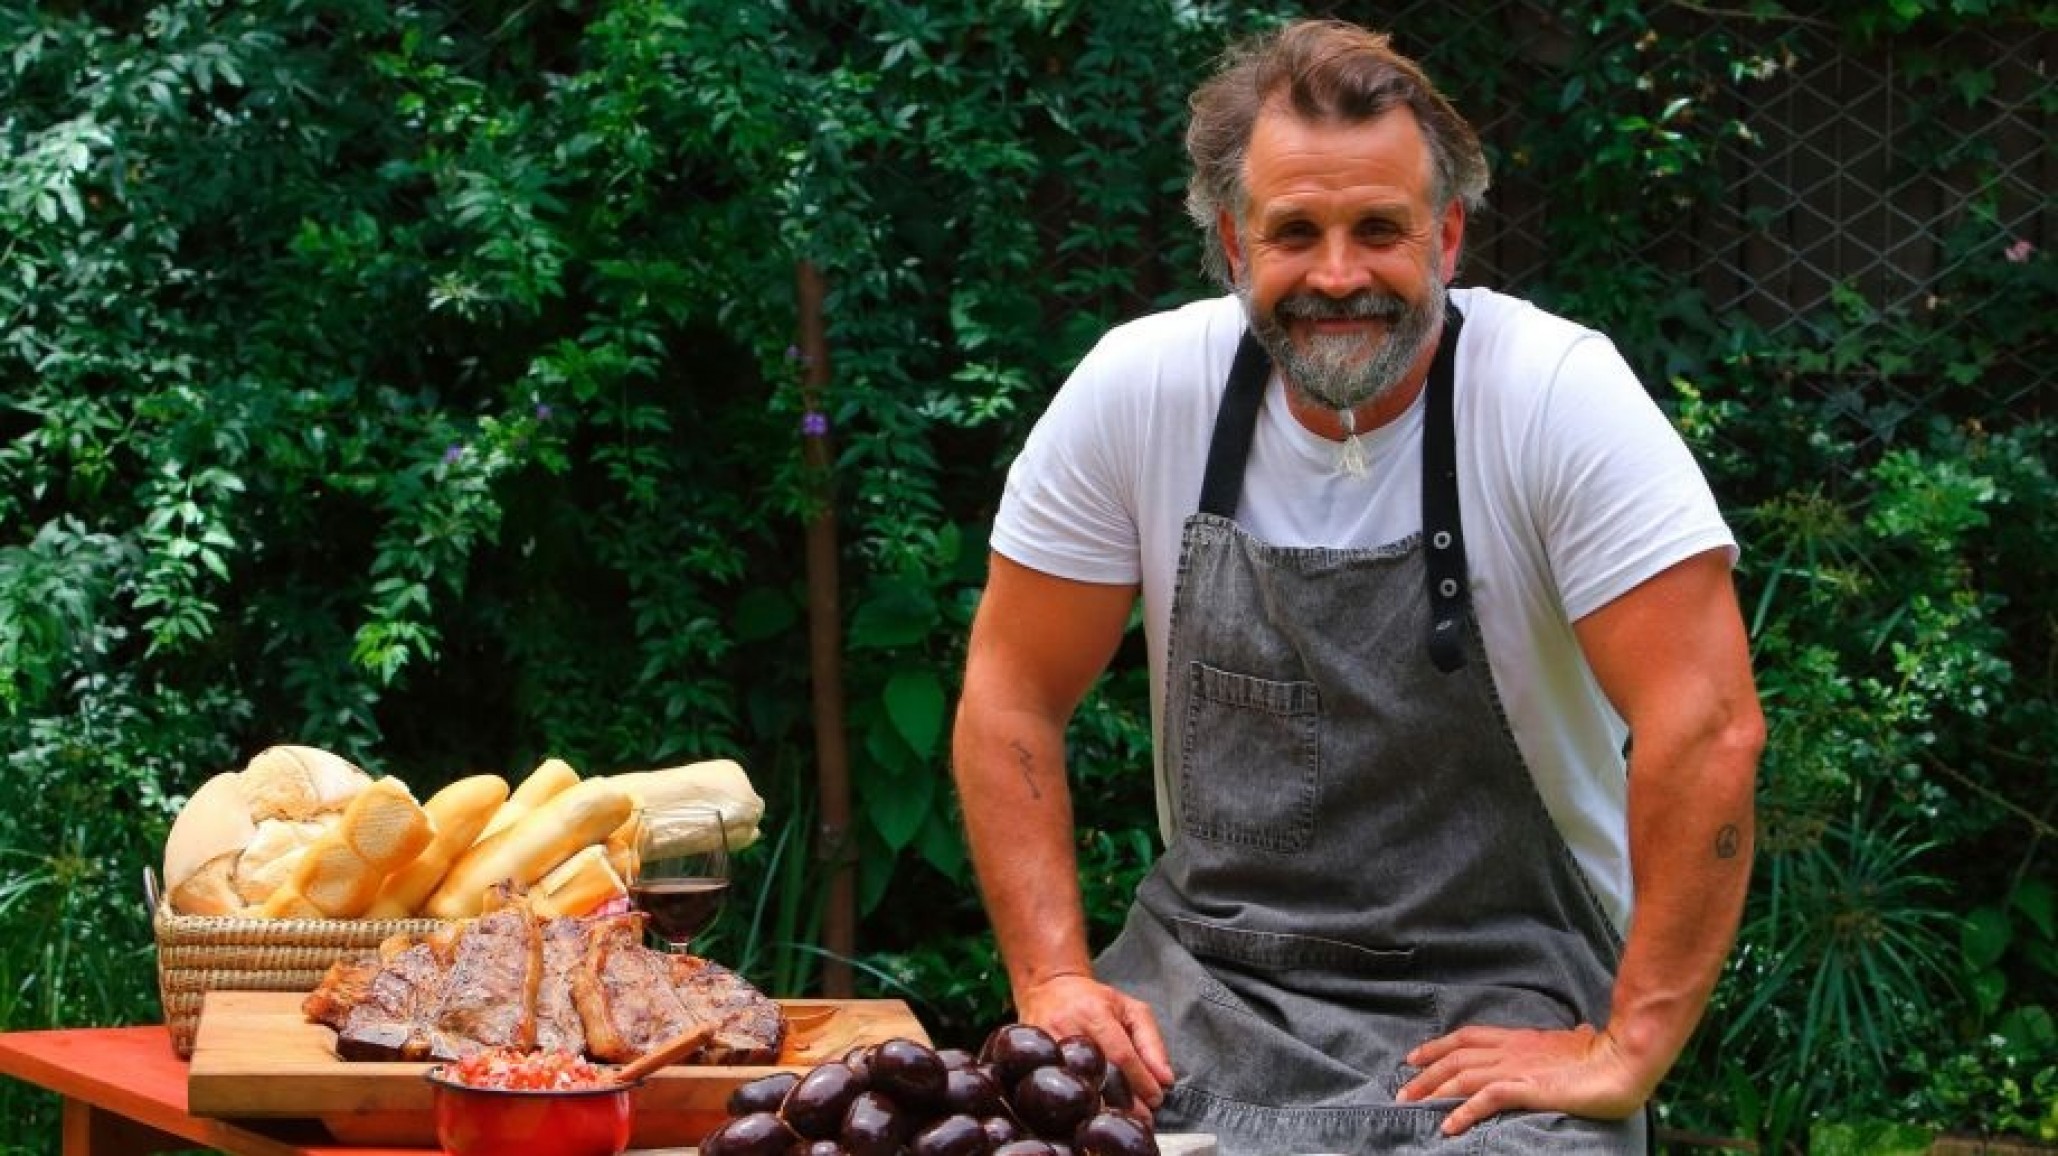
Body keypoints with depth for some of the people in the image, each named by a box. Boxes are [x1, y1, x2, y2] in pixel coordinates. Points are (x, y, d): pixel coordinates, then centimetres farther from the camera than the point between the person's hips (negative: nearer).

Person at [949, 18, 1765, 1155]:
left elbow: (1705, 723, -18)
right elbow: (1012, 692, 4)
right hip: (1204, 974, 3)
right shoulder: (1137, 390, -4)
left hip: (1497, 1001, -3)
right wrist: (1053, 981, -6)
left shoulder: (1559, 393, -14)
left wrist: (1626, 1051, -20)